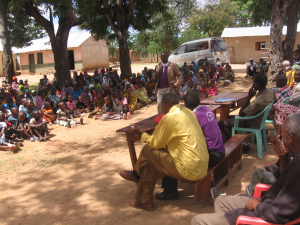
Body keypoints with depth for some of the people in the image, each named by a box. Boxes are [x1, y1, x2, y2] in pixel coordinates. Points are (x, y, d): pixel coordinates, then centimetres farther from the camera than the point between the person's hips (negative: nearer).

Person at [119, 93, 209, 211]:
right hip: (203, 166, 9)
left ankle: (136, 175, 31)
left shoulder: (169, 118, -16)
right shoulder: (188, 112, 10)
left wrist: (141, 133, 12)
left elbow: (155, 143, -5)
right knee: (152, 162, 17)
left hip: (190, 170, -9)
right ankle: (145, 200, 27)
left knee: (148, 151, 2)